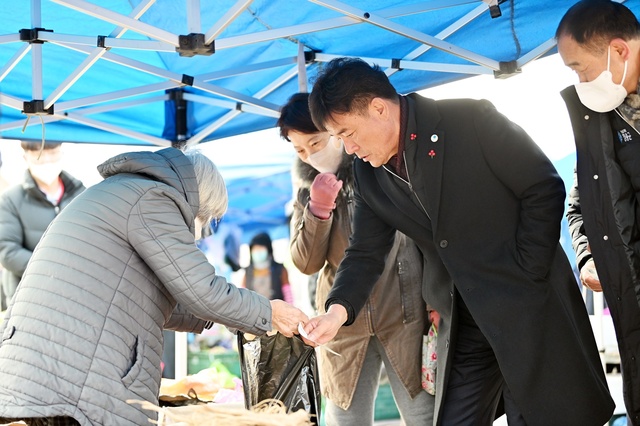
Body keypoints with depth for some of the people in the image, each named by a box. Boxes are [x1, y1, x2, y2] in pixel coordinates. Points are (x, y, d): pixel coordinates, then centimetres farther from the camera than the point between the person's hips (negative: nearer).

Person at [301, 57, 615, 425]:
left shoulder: (471, 120, -14)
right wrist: (339, 309, -13)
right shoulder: (369, 174, 4)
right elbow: (365, 253, 6)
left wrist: (525, 276, -13)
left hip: (529, 305, -6)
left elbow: (545, 190, -11)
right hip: (463, 324, 6)